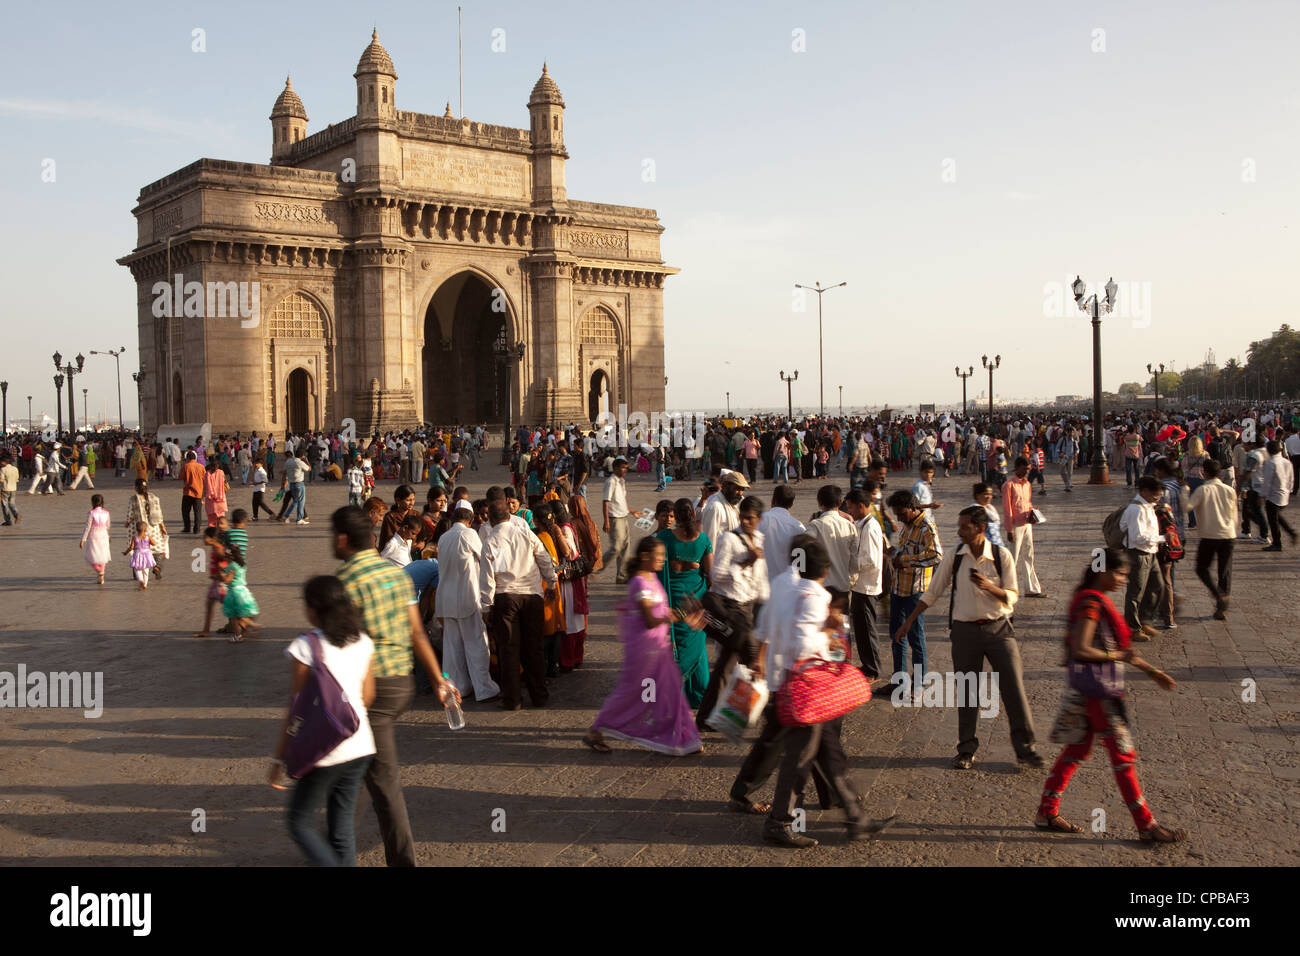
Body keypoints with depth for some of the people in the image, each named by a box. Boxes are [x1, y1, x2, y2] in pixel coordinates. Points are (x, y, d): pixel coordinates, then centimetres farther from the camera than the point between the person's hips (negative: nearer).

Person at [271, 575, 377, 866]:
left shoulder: (306, 647, -14)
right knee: (343, 828, 15)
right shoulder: (363, 643, 1)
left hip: (323, 752, -5)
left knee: (301, 823, 11)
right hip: (360, 746, 5)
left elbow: (295, 710, -12)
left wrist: (279, 758, -4)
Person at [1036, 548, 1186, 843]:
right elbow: (1081, 650, -25)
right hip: (1096, 690, -10)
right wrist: (1119, 656, -18)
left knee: (1077, 750, 14)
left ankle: (1046, 813, 21)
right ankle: (1146, 826, 9)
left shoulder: (1098, 601, 13)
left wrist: (1151, 671, 19)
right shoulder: (1091, 603, -18)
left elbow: (1116, 647, 20)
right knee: (1123, 755, -1)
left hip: (1101, 689, 10)